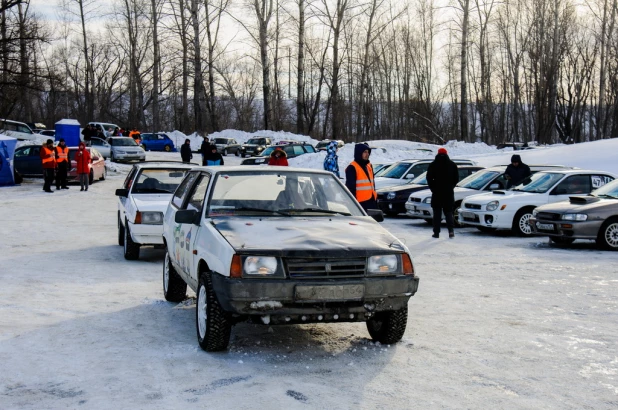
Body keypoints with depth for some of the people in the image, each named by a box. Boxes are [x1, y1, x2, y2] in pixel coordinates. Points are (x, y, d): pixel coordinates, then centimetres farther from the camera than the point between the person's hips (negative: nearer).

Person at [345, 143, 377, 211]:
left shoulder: (369, 166, 18)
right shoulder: (352, 168, -10)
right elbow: (350, 187, -13)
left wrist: (375, 198, 22)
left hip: (371, 201, 9)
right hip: (361, 203, -9)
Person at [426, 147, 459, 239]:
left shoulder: (433, 165, -2)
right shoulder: (452, 165, 5)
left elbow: (429, 178, -5)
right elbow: (456, 178, 5)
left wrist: (433, 188, 6)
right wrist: (451, 187, 14)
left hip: (437, 192, -2)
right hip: (449, 192, 2)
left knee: (437, 214, 3)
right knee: (448, 212, 9)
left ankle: (436, 233, 1)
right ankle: (451, 230, -7)